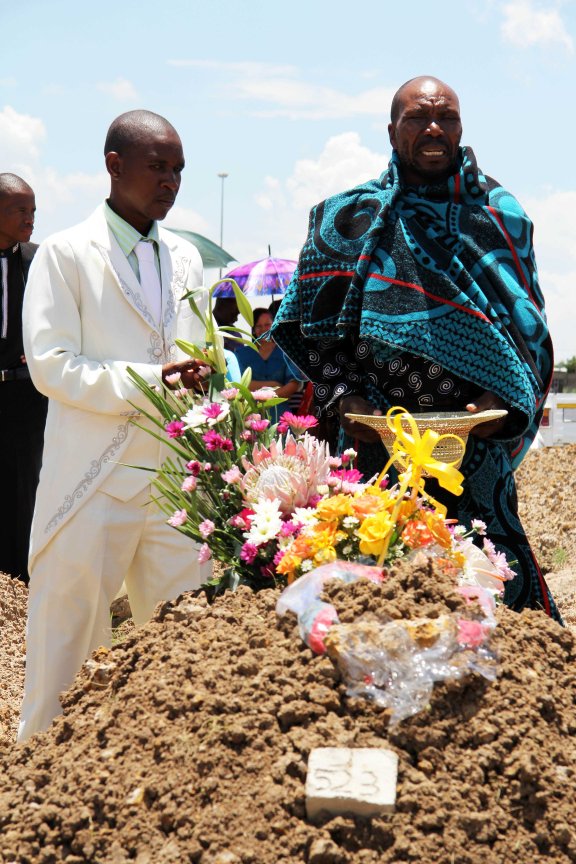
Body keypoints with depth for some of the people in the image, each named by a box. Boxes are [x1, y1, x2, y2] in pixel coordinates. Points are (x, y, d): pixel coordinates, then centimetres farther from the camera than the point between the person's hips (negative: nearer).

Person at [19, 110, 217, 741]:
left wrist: (200, 377, 0)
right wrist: (145, 381, -19)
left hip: (174, 470, 5)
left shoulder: (185, 258, 15)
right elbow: (50, 365, -11)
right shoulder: (66, 254, -3)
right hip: (93, 475, -5)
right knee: (67, 624, 3)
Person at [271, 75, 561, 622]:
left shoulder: (499, 215, 8)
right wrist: (346, 399, -7)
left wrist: (506, 398, -8)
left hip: (476, 447, 1)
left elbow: (529, 328, 8)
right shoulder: (352, 219, 6)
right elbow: (312, 327, 7)